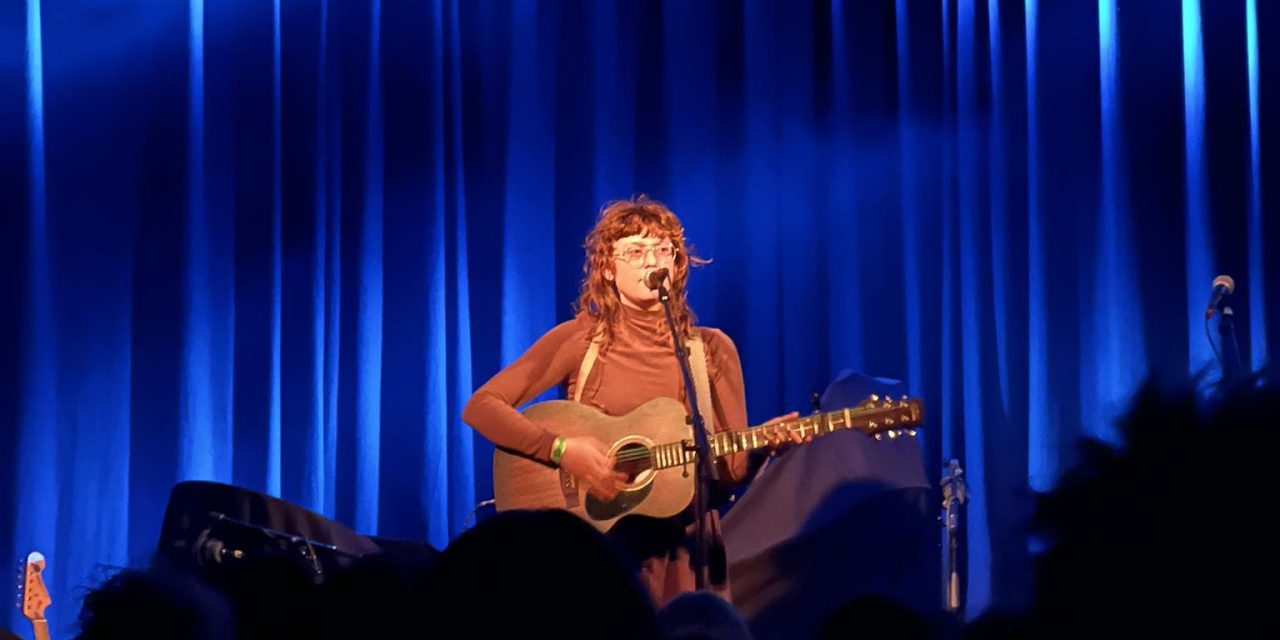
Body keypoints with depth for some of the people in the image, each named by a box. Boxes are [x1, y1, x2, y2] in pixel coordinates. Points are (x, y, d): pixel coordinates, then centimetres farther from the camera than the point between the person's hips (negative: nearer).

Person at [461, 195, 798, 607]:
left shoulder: (712, 349, 5)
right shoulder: (581, 339, -1)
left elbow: (731, 469, 4)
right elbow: (480, 407, -6)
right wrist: (561, 450, -17)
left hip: (683, 542, 2)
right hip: (596, 539, -2)